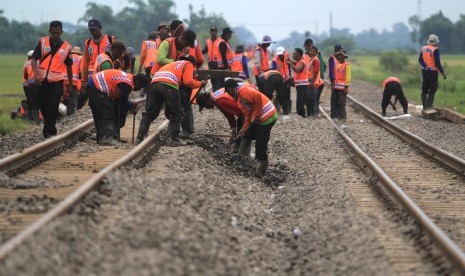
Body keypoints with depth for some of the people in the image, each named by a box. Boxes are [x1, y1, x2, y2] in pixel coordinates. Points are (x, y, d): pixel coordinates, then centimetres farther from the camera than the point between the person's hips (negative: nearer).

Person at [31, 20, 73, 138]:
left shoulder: (66, 47, 3)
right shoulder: (43, 42, 2)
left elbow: (69, 67, 12)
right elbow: (34, 59, -2)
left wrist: (70, 85, 14)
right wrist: (36, 74, -19)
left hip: (57, 81, -1)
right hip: (42, 80, 2)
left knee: (53, 106, -12)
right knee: (43, 106, 9)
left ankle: (49, 130, -8)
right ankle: (49, 128, 25)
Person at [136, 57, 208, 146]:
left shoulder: (174, 64, 41)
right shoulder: (189, 64, 21)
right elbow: (188, 81, 4)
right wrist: (200, 84, 18)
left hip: (155, 82, 6)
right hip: (169, 84, -6)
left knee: (149, 113, 11)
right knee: (176, 114, 8)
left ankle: (140, 138, 8)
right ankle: (174, 139, 6)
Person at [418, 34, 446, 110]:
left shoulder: (423, 48, 4)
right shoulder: (435, 49, -13)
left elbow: (420, 60, -3)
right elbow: (437, 62, -16)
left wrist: (425, 66, -12)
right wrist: (442, 72, -10)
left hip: (424, 71, 6)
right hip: (433, 72, -6)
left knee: (424, 89, 12)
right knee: (432, 89, 2)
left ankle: (424, 106, 15)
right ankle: (429, 105, -5)